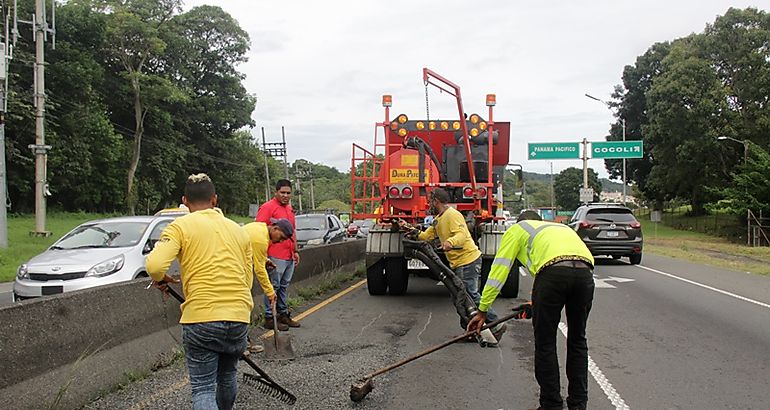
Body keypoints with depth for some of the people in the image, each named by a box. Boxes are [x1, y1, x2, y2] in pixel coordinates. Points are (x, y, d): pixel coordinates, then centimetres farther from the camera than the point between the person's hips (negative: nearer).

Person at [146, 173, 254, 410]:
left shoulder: (180, 226, 1)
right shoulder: (237, 229, 16)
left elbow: (154, 265, -14)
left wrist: (159, 280, 7)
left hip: (201, 317, -4)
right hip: (239, 317, 5)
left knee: (203, 389, 0)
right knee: (227, 377, 25)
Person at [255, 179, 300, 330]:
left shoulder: (289, 209, 17)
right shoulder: (267, 207, -9)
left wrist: (295, 251, 22)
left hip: (289, 256, 8)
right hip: (275, 256, -8)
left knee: (284, 287, 15)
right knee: (273, 287, -2)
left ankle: (283, 314, 24)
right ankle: (269, 318, 5)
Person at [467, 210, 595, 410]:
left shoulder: (517, 230, 27)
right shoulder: (562, 227, 41)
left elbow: (498, 270, 21)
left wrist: (482, 310, 24)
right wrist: (538, 304, 43)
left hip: (553, 271, -5)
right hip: (585, 272, 5)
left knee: (545, 344, 11)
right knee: (577, 341, 21)